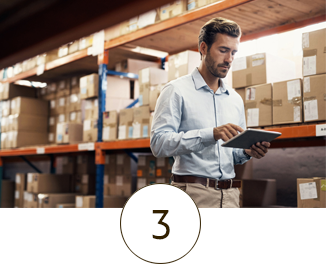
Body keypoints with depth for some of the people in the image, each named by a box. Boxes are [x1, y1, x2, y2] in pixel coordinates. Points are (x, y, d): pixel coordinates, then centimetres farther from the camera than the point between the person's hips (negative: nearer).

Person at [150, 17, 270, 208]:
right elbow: (159, 143, -14)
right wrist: (211, 134, -23)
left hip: (230, 194, 5)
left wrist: (247, 152, 0)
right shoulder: (177, 91, -1)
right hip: (193, 192, -5)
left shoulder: (236, 99, 18)